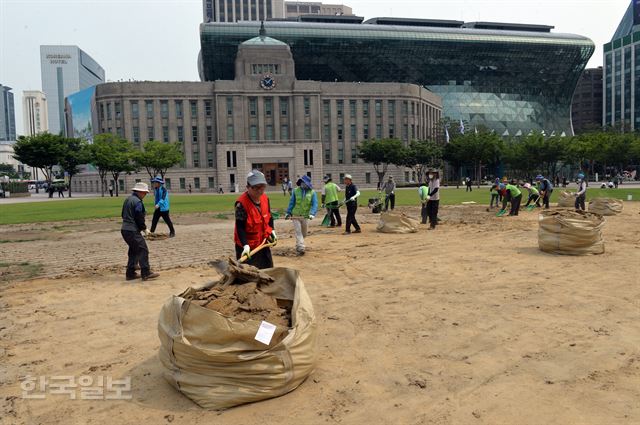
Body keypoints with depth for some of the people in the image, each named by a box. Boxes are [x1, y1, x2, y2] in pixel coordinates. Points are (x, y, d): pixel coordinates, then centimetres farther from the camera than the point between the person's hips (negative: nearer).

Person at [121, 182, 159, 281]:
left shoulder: (127, 200, 16)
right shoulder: (137, 202, -14)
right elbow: (139, 218, -17)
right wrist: (144, 229, -2)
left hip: (124, 229, 10)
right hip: (132, 231, -10)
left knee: (134, 251, 17)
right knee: (143, 250, -8)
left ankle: (130, 273, 20)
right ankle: (146, 273, -9)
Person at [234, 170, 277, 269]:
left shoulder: (265, 198, 0)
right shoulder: (241, 203, -23)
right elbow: (240, 227, -24)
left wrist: (272, 231, 5)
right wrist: (245, 245, -32)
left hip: (263, 243, 7)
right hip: (247, 247, -7)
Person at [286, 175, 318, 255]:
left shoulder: (312, 192, -7)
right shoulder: (296, 190, -4)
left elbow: (314, 204, -13)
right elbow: (292, 202, 3)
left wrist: (312, 214, -27)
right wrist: (288, 212, 2)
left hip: (305, 216, 1)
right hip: (295, 215, -1)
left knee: (304, 233, 14)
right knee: (298, 232, -9)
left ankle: (298, 245, 37)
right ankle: (300, 248, -11)